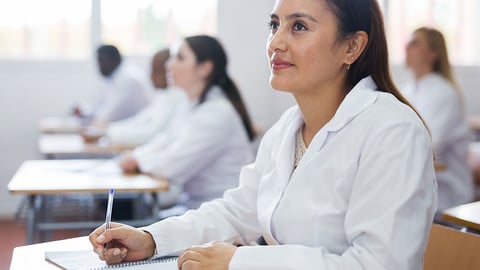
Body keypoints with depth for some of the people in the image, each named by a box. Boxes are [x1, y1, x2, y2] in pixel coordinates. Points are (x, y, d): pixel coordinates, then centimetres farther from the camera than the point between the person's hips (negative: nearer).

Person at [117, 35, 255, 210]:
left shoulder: (217, 112, -18)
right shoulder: (187, 106, 11)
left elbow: (172, 165, -20)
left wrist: (137, 160, -2)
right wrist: (134, 156, -4)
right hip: (192, 202, 8)